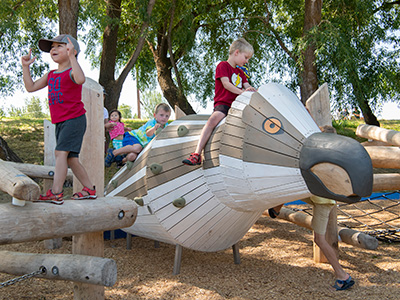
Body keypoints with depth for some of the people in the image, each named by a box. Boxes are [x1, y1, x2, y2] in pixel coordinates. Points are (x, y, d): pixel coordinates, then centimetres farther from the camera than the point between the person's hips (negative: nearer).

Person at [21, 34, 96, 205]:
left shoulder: (71, 71, -8)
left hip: (74, 119, -9)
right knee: (70, 158, 10)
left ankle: (56, 192, -22)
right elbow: (31, 87, 19)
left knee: (61, 152, -19)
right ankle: (89, 189, 20)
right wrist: (26, 67, 12)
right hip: (59, 122, 9)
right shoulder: (51, 75, 16)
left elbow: (80, 79, -33)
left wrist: (72, 56, -33)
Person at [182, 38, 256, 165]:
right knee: (213, 119, -34)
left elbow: (247, 86, 16)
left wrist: (254, 91, -8)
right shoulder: (223, 65, 4)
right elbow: (226, 84, -10)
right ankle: (197, 154, -39)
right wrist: (241, 92, -21)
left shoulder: (240, 72, 28)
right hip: (223, 103, -8)